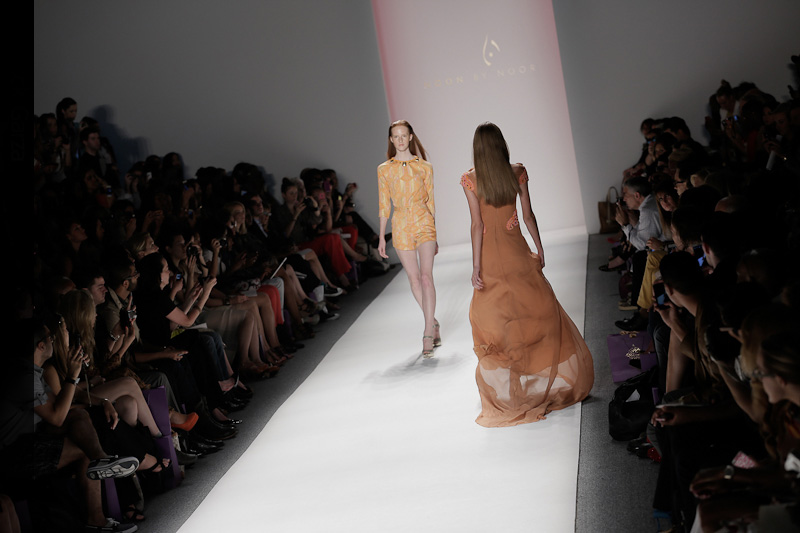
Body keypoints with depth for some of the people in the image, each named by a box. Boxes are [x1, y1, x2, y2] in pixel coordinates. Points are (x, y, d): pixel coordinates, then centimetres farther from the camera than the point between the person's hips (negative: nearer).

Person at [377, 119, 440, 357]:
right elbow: (384, 204, 8)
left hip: (423, 223, -2)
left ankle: (428, 336, -13)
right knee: (414, 279, 6)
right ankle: (433, 322, 25)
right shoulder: (384, 169, 6)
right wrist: (382, 236, 5)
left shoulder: (424, 167, 5)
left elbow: (430, 200, 8)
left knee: (426, 276, -13)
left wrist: (433, 233, 8)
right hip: (401, 227, 2)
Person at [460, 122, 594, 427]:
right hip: (516, 251, 2)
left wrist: (476, 266, -11)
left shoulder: (470, 179, -10)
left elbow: (477, 225, -13)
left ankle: (504, 389, 10)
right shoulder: (517, 173, -3)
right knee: (538, 309, 14)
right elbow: (528, 216, 1)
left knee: (493, 318, 6)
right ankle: (554, 379, 22)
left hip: (490, 256, -2)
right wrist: (539, 247, 13)